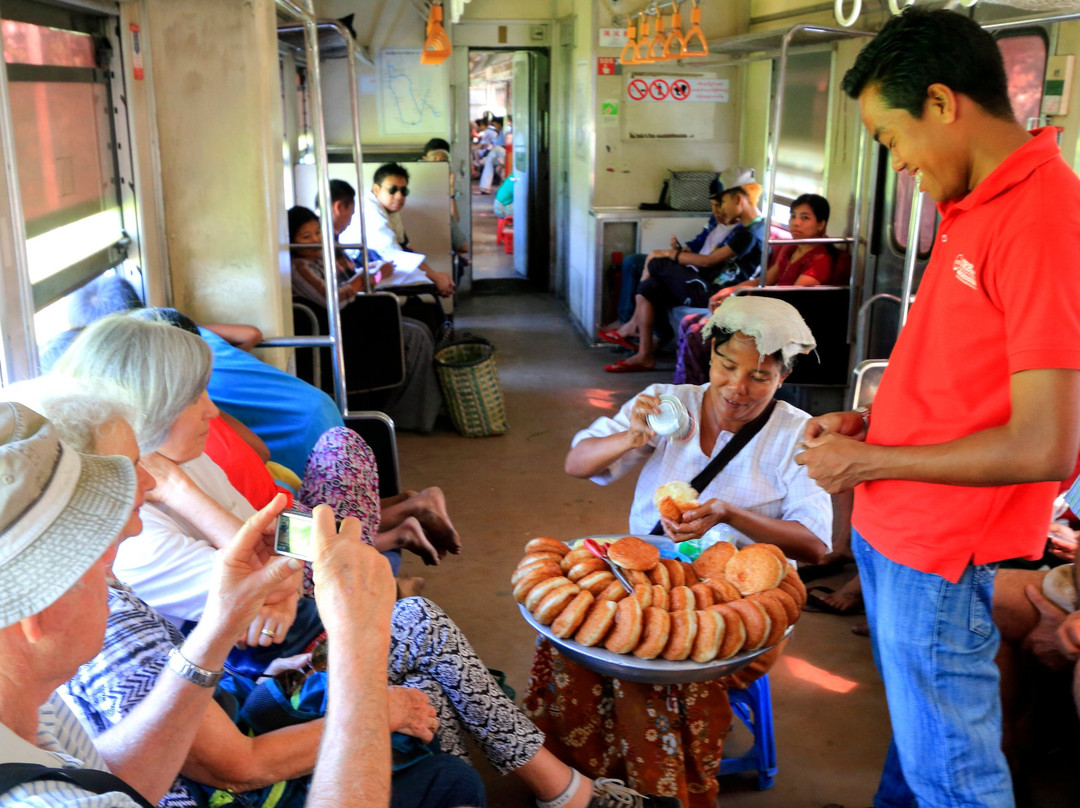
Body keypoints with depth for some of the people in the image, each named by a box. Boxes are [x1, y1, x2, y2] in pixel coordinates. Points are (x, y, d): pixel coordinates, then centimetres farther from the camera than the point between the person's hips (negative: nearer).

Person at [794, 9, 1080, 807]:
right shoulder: (971, 207, 7)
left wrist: (870, 461, -15)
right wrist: (872, 421, 4)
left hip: (938, 558, -8)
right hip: (891, 530, 8)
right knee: (915, 732, 26)